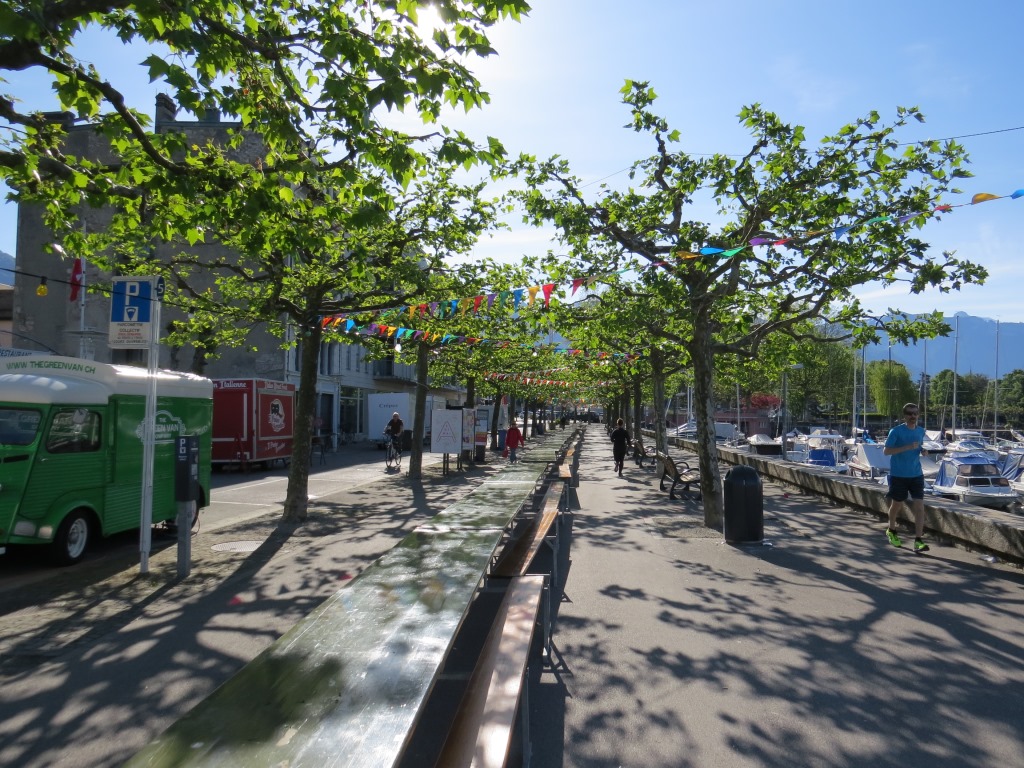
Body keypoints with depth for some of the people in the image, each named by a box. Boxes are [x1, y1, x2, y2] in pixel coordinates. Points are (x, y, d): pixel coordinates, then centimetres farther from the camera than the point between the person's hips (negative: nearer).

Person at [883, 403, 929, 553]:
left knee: (919, 507, -8)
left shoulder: (921, 431, 7)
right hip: (898, 475, -3)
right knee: (896, 505, 13)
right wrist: (908, 447, -24)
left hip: (916, 474, 3)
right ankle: (891, 531, 37)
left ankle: (918, 541, -6)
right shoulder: (896, 431, -9)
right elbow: (886, 451, -16)